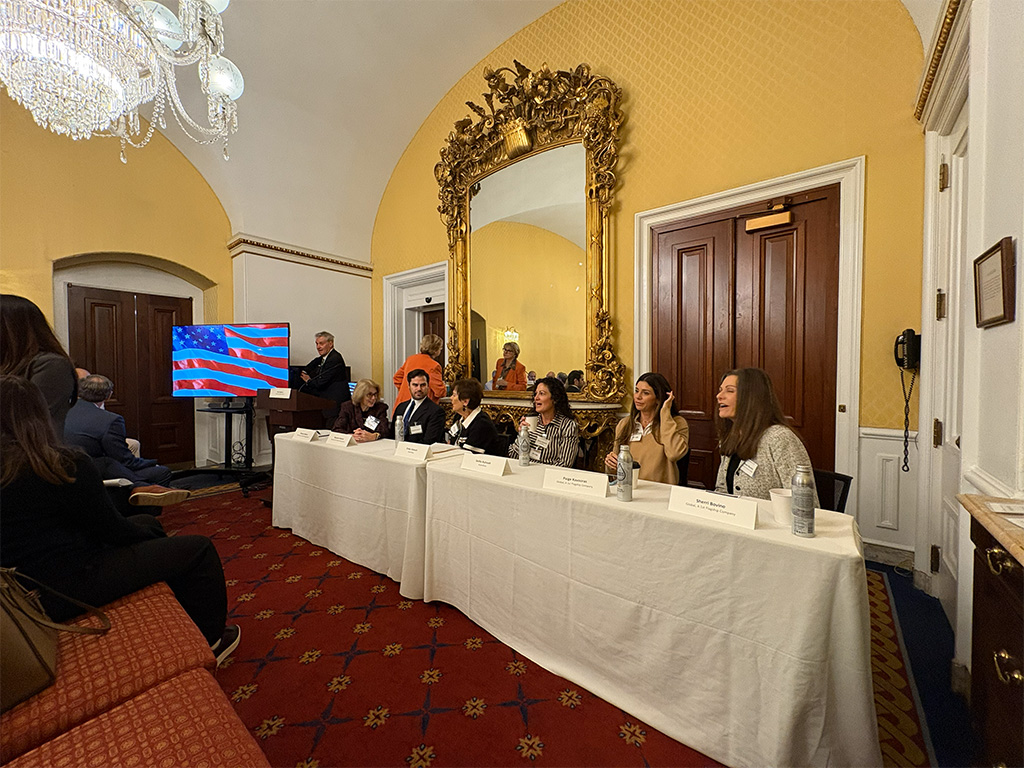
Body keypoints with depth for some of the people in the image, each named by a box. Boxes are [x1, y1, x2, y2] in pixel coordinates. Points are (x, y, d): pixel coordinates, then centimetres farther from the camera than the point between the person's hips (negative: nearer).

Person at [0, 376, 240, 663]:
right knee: (199, 550, -5)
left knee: (146, 522, 24)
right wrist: (152, 537, 4)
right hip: (69, 590, -9)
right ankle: (209, 642, 17)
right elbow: (109, 528, -15)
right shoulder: (66, 464, -23)